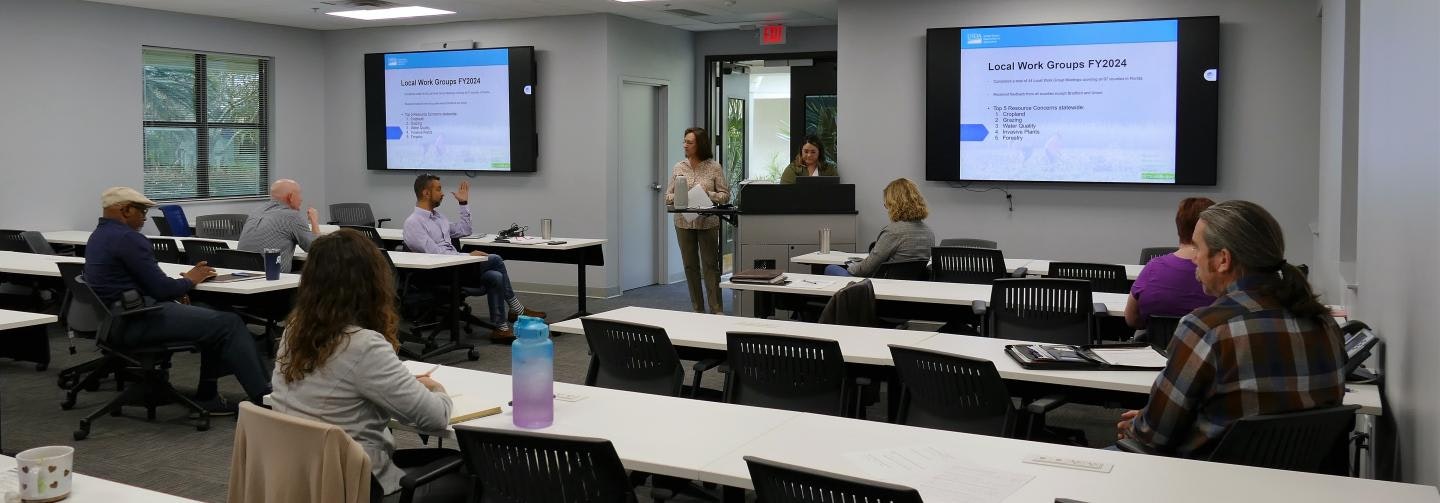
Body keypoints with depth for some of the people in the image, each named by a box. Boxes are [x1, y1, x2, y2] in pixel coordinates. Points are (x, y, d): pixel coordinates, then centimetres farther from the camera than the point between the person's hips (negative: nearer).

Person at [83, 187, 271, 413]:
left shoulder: (99, 235, 18)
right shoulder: (127, 238, -15)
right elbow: (161, 288, -15)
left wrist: (176, 291, 8)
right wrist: (189, 280, 4)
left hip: (119, 319, 11)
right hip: (138, 322, -11)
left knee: (214, 317, 16)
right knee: (229, 324, -13)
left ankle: (207, 396, 11)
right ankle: (263, 398, -13)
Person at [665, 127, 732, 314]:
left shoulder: (714, 168, -2)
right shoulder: (678, 168, 7)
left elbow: (725, 196, -2)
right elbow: (668, 196, 8)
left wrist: (707, 195, -18)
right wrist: (678, 197, -13)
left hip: (707, 223, -3)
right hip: (684, 222, 3)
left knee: (710, 265, -1)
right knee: (690, 266, 8)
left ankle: (717, 310, 5)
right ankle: (697, 309, 17)